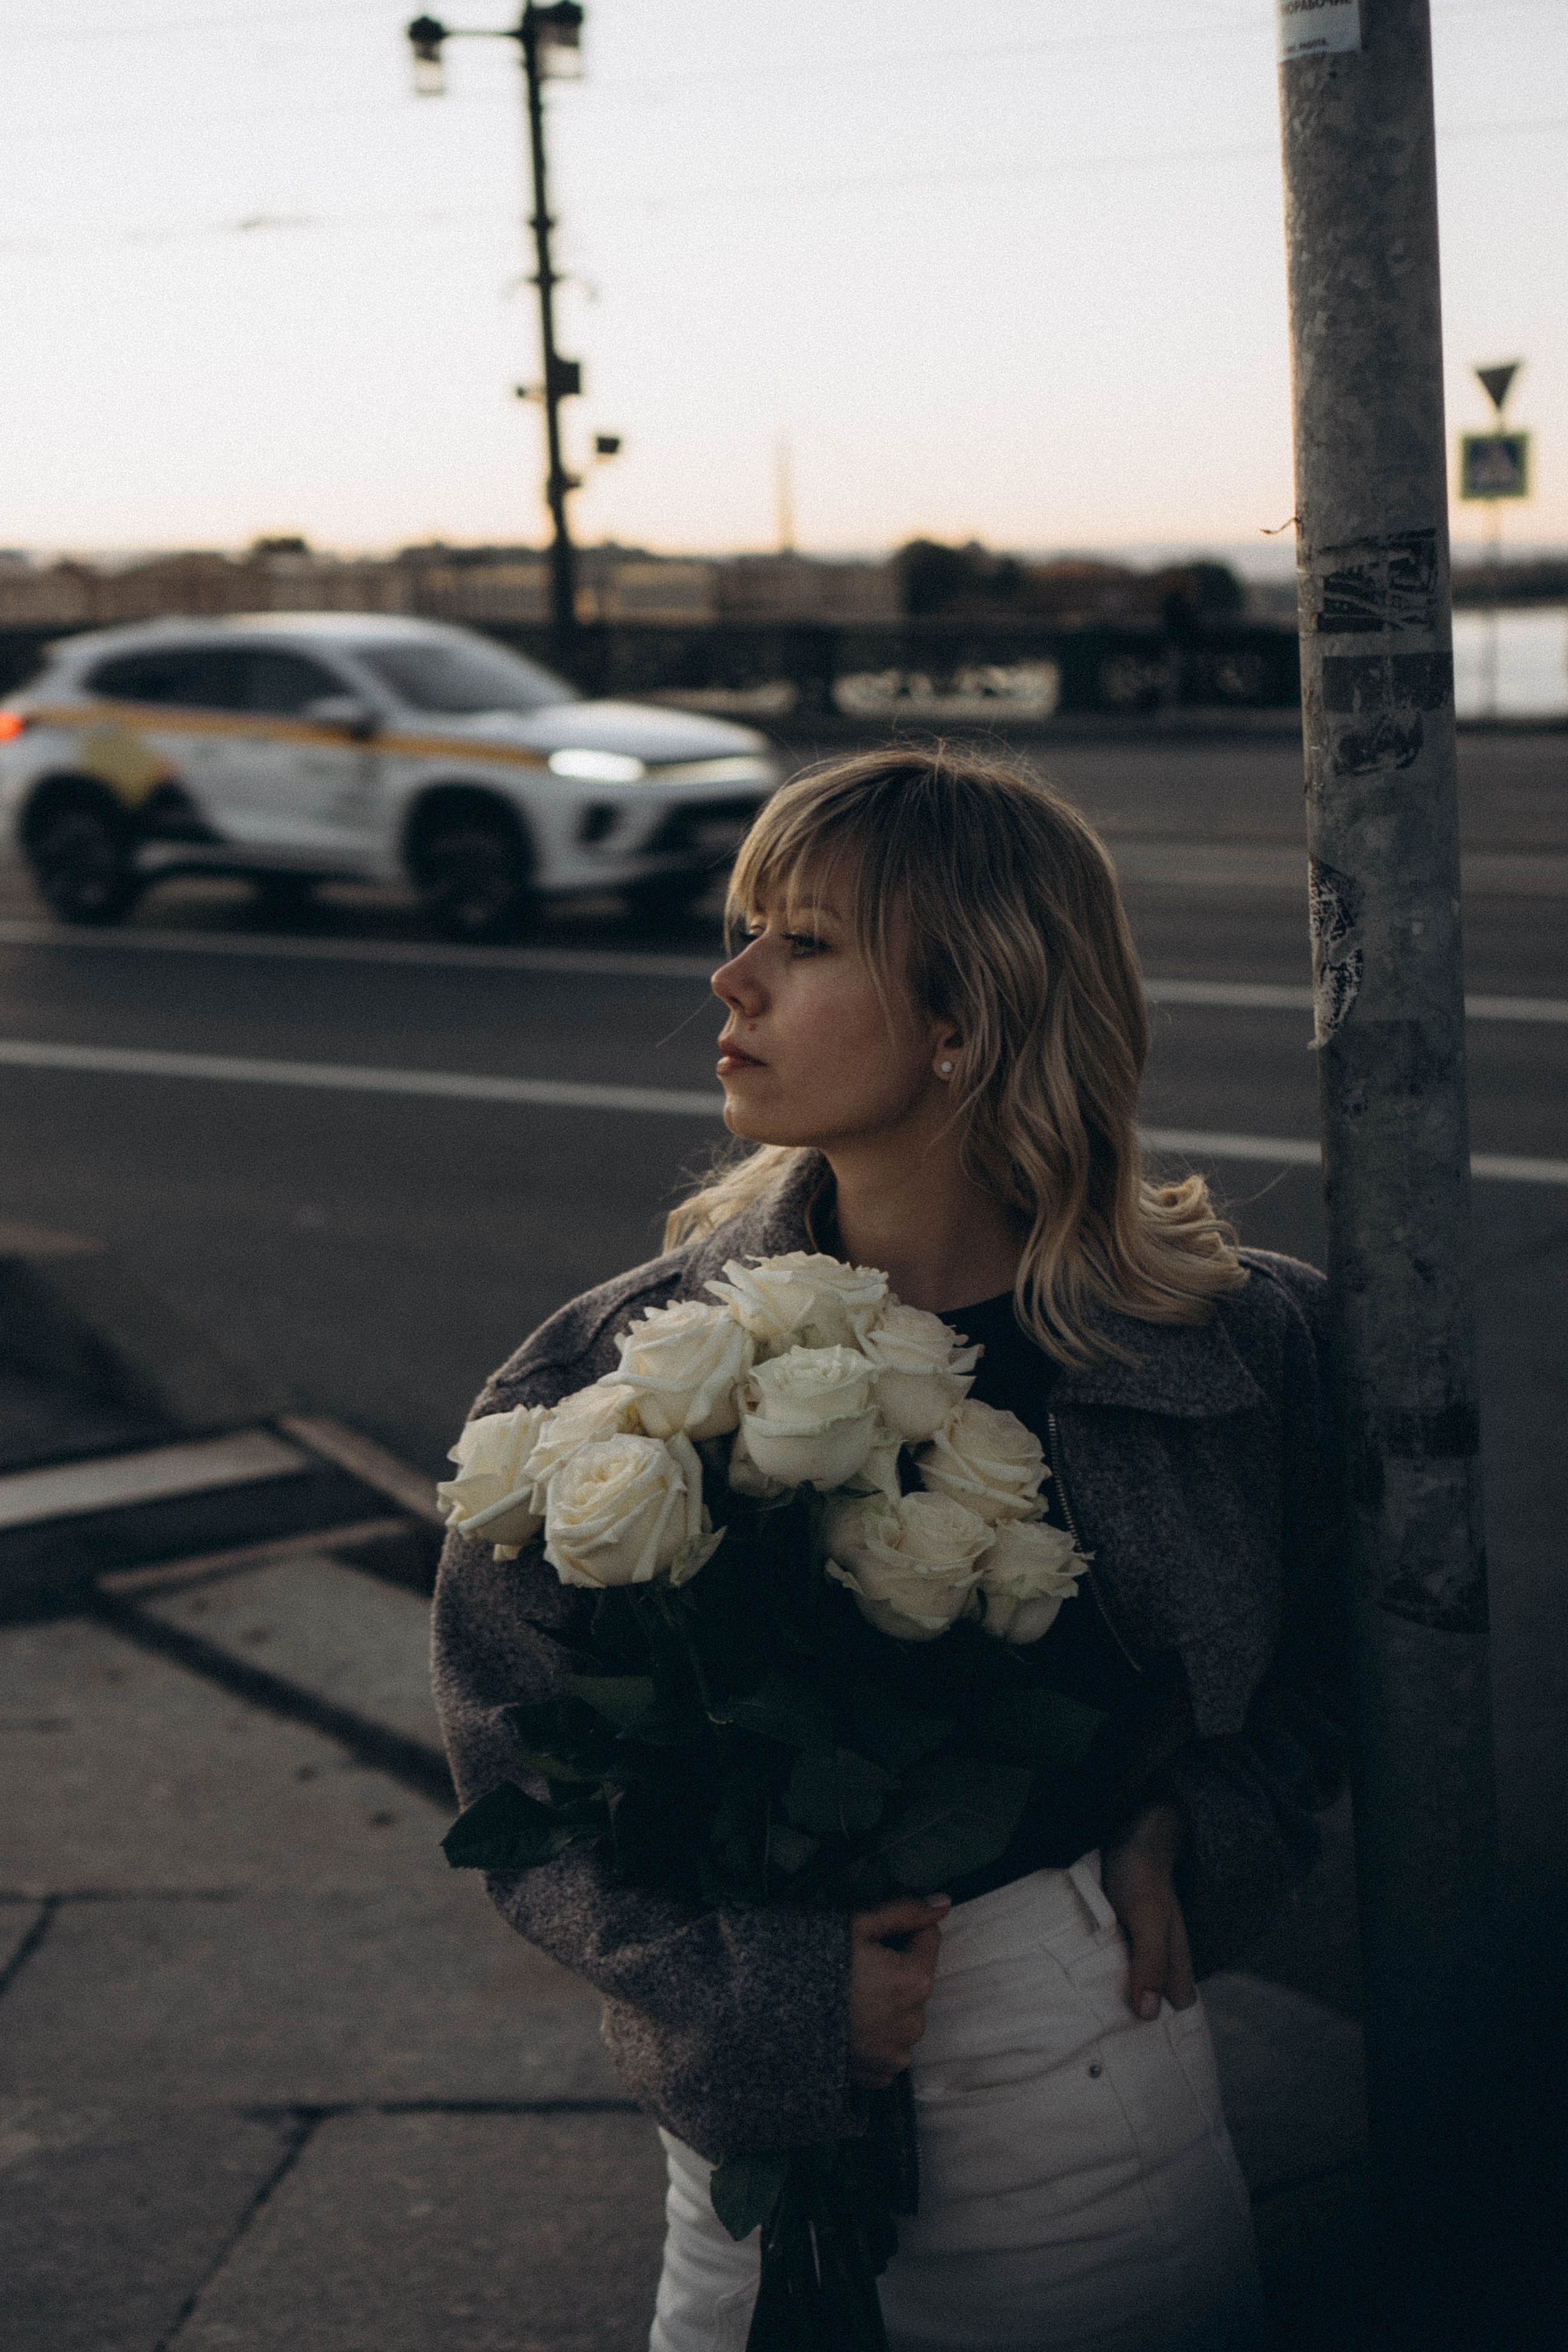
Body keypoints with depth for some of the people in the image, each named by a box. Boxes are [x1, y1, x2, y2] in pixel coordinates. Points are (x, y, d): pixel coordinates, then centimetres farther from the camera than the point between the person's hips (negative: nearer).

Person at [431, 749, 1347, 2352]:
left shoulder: (1241, 1346, -8)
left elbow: (1319, 1674, 8)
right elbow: (521, 1775, -6)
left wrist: (1195, 1832, -10)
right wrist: (758, 1993, -18)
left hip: (1111, 2100, 1)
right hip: (769, 2117, 0)